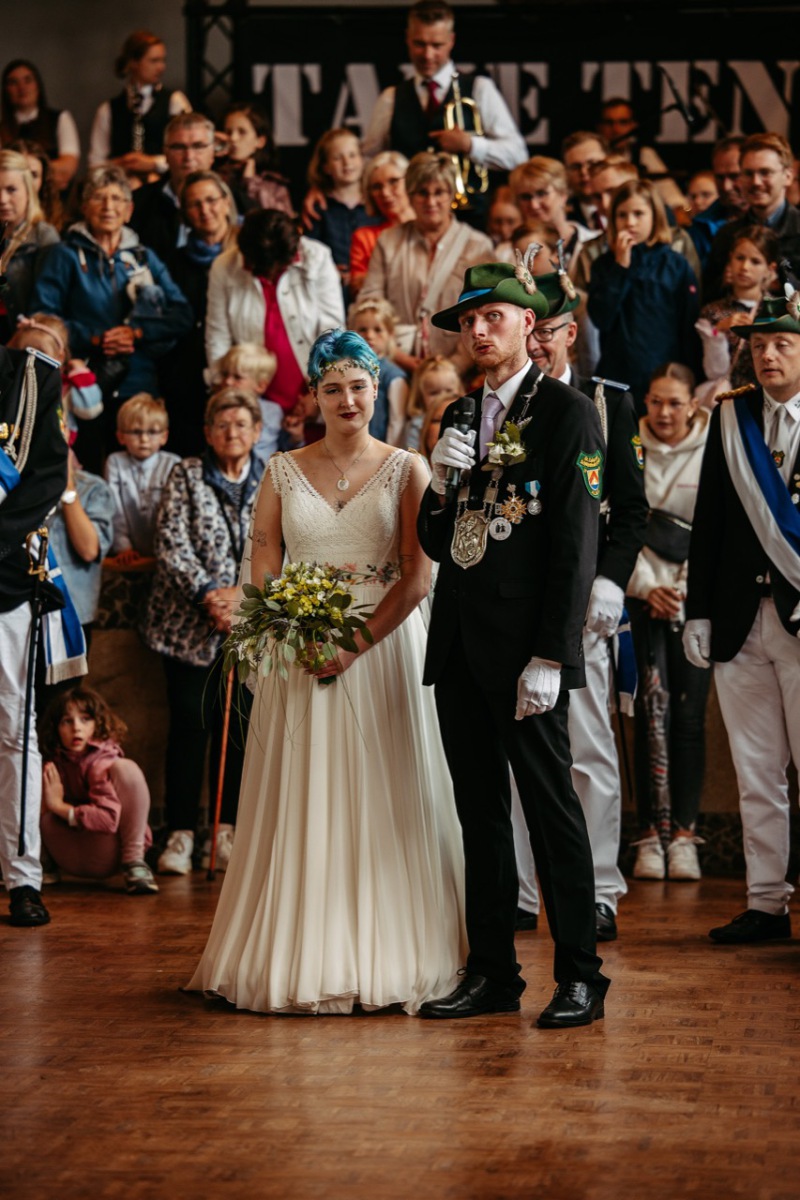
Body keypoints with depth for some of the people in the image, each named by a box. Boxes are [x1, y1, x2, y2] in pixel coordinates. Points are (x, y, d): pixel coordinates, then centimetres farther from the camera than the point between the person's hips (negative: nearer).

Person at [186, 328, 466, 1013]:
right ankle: (300, 957, 7)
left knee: (383, 803, -1)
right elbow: (262, 569, 4)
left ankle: (387, 956, 7)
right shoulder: (284, 471, 9)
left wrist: (357, 642, -16)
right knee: (300, 801, 1)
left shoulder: (406, 470, 2)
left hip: (382, 647, -2)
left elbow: (418, 576, -5)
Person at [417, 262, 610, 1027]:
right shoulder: (459, 418, 15)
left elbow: (576, 545, -10)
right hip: (459, 644, 7)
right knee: (480, 812, 10)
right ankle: (492, 972, 17)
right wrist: (439, 483, -5)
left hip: (523, 644, -7)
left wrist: (551, 655, -16)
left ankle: (579, 976, 4)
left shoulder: (567, 413, -5)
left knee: (551, 806, -3)